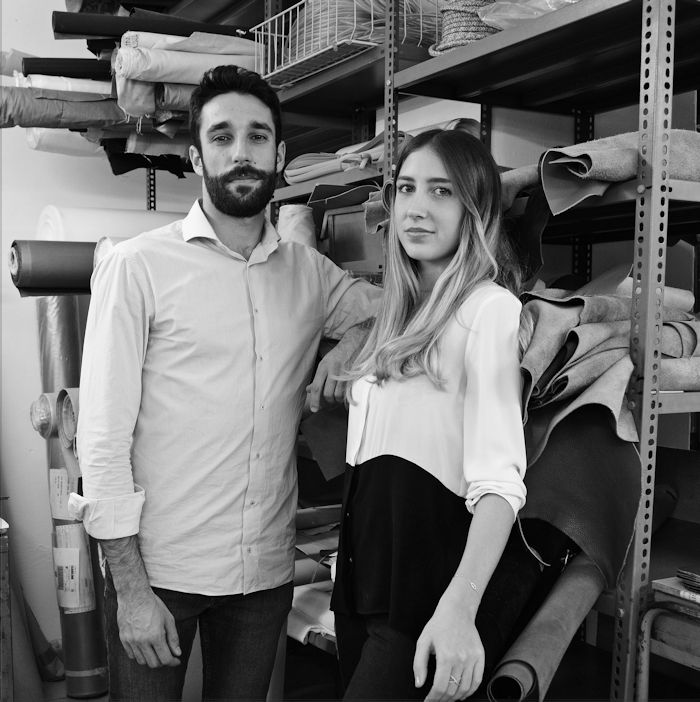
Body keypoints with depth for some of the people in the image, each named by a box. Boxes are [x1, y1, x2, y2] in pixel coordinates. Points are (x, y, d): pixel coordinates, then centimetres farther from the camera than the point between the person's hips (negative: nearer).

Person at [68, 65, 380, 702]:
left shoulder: (310, 272, 5)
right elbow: (104, 434, -9)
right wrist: (131, 588, -12)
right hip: (158, 570, -4)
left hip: (268, 570, 4)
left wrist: (355, 341, 0)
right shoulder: (139, 266, -7)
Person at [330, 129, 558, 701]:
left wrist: (458, 610, -30)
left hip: (439, 565, -7)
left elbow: (498, 479, -22)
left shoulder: (489, 307, -11)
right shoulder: (400, 312, 14)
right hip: (370, 564, 7)